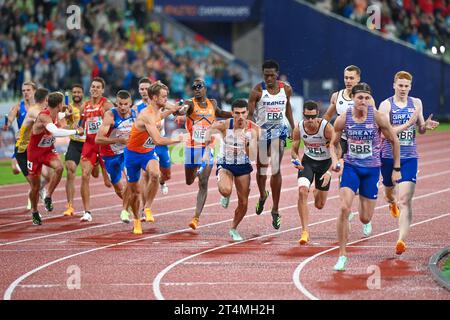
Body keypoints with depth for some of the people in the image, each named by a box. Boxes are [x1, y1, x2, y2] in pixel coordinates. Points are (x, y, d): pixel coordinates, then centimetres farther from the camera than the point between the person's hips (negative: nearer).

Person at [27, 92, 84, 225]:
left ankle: (48, 197, -11)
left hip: (48, 151, 5)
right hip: (35, 153, -5)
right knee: (35, 186, 6)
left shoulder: (55, 115, -6)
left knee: (59, 168, -28)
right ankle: (34, 212, 32)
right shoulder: (43, 117, -32)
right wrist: (76, 131, -41)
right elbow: (56, 132, -49)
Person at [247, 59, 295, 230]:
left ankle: (275, 210, -6)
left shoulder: (286, 89, -1)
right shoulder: (258, 90, -11)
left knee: (276, 169, -11)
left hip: (279, 130, 0)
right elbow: (250, 114, -11)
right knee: (261, 168, 12)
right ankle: (262, 195, 44)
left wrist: (294, 128, 20)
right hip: (261, 130, 0)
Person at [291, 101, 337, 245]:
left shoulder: (327, 127, -26)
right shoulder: (298, 128, -16)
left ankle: (317, 192, 50)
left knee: (319, 205, 9)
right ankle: (305, 231, -22)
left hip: (325, 163, -1)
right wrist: (296, 160, -24)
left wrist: (329, 171, -33)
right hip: (307, 161, 1)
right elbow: (294, 149, -2)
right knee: (302, 191, -27)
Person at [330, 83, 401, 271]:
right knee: (344, 208, -21)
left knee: (365, 218, 4)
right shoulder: (343, 119, -8)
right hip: (351, 167, 0)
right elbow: (334, 144, 9)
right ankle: (342, 255, -12)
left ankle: (365, 207, 46)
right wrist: (335, 159, -11)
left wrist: (396, 169, 2)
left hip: (371, 169, 0)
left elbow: (394, 141, 1)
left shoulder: (377, 118, -12)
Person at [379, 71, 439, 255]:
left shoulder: (416, 103, 6)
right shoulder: (386, 105, -6)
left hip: (409, 157, 0)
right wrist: (408, 124, -23)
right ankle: (392, 203, 61)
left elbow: (420, 130, 16)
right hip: (389, 156, 0)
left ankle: (401, 240, -21)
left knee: (405, 200, -13)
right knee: (389, 192, 22)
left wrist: (426, 126, -7)